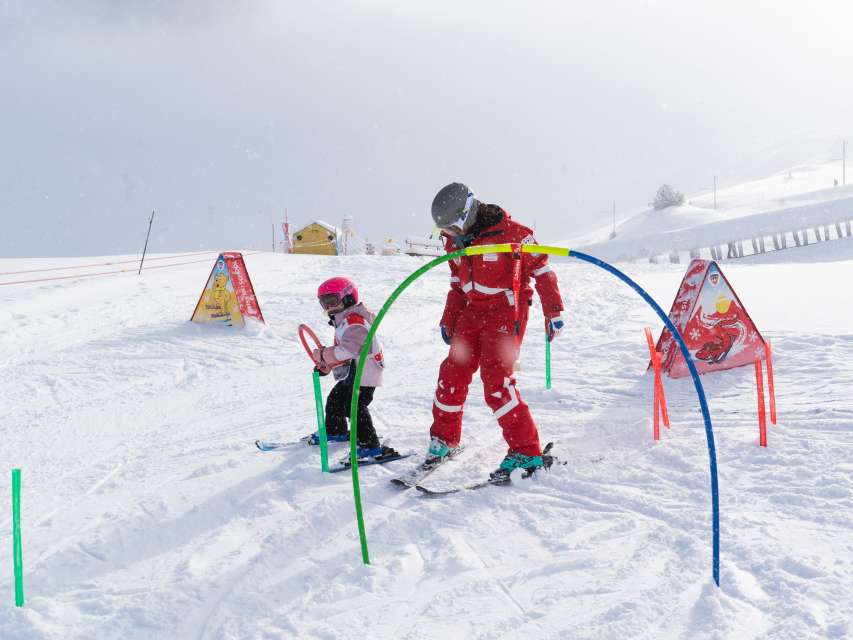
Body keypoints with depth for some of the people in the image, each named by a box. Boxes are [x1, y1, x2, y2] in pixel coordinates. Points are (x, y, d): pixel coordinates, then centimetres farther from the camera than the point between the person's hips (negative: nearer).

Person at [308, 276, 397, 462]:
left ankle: (371, 446, -16)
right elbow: (340, 348, 22)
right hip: (351, 373, 11)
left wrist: (323, 355, -25)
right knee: (335, 400, 22)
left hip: (365, 372, -11)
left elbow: (349, 349, -32)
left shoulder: (355, 319, -20)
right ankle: (336, 431, 44)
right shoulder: (343, 320, 16)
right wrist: (326, 365, 8)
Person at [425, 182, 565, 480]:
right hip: (473, 313, 7)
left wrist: (553, 312, -8)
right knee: (452, 375, 4)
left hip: (506, 313, -7)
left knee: (496, 382, -17)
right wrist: (449, 319, 15)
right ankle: (444, 439, 24)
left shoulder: (511, 233, -18)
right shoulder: (456, 241, 5)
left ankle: (527, 452, -11)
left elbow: (541, 269, -9)